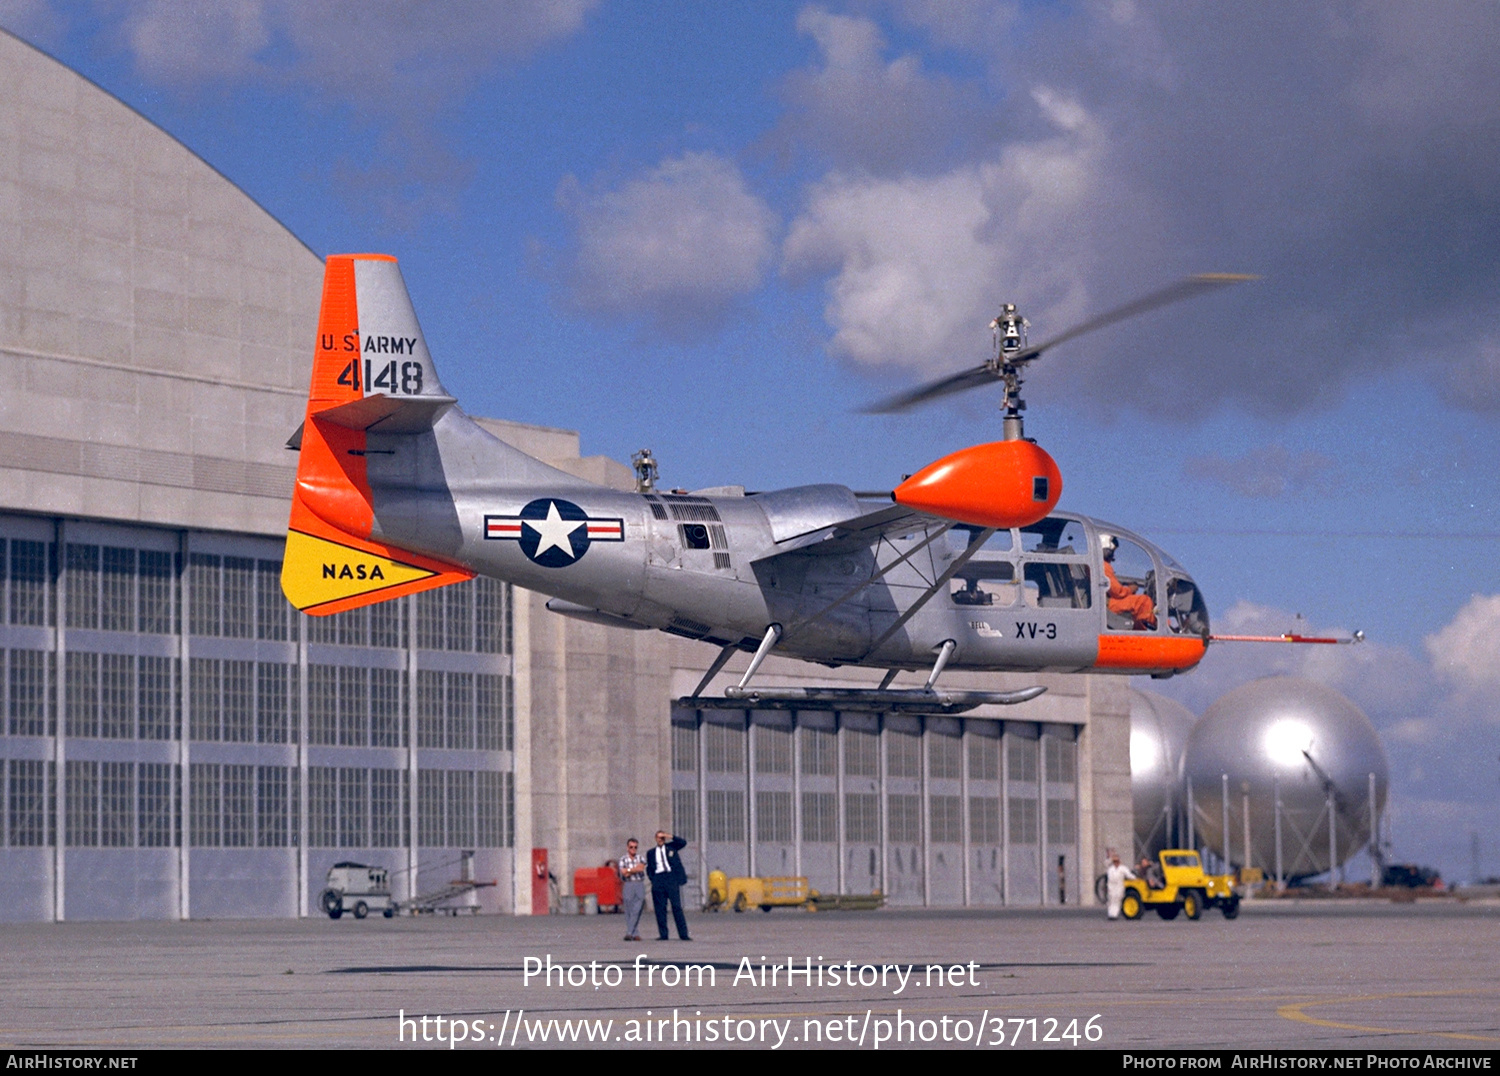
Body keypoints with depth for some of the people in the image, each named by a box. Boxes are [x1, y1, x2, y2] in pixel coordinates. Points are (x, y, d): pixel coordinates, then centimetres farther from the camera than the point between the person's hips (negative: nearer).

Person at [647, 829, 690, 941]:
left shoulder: (671, 847, 14)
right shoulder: (651, 853, 17)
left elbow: (683, 843, -1)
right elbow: (649, 869, 17)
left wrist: (670, 837, -7)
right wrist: (652, 879, 2)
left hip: (671, 878, -2)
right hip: (658, 879, 2)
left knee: (677, 906, -6)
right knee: (660, 908, -1)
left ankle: (683, 934, -7)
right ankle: (663, 935, 3)